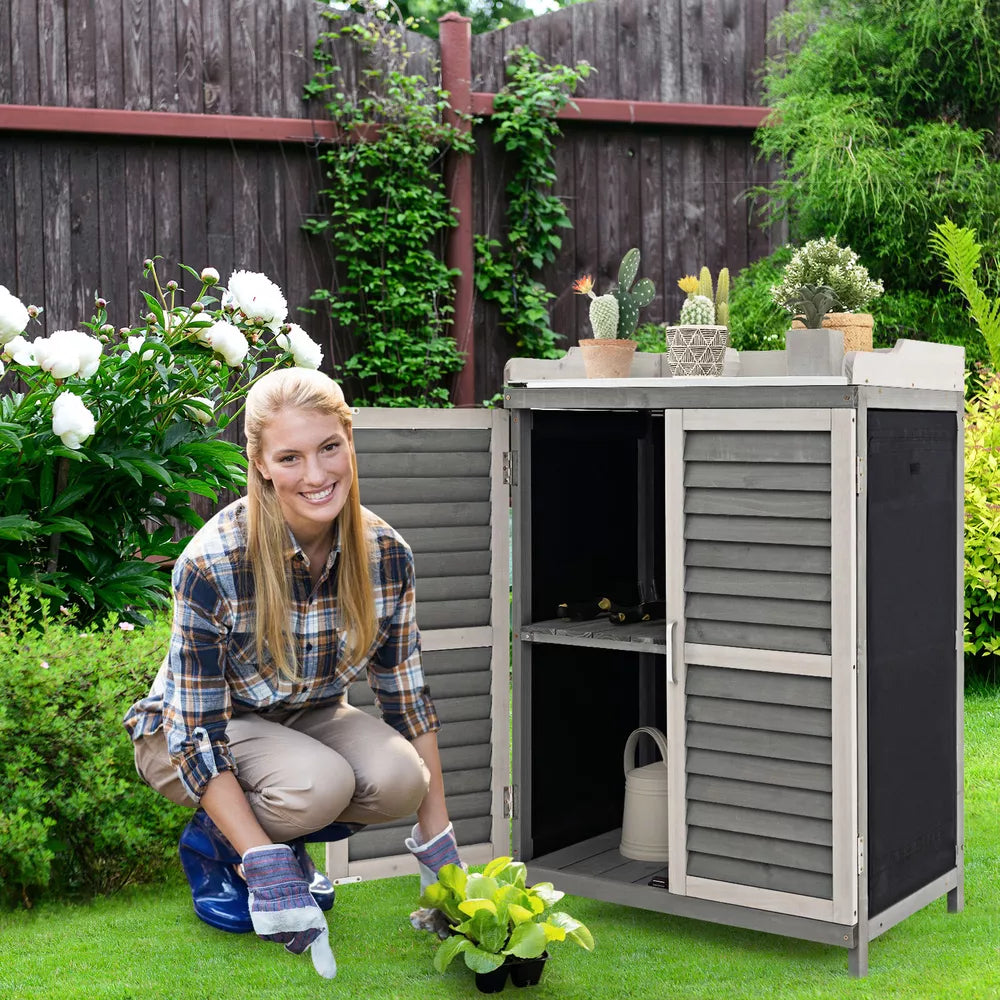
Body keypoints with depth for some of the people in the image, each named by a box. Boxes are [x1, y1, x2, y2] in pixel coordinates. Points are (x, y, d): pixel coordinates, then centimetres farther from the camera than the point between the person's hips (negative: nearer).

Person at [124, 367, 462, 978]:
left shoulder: (386, 555, -16)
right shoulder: (213, 565, -30)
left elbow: (407, 696, -6)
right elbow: (198, 734, -26)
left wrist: (438, 846, -7)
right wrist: (264, 865, -34)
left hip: (307, 718, 4)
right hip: (189, 730, -4)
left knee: (400, 780, -26)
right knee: (319, 784, -33)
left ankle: (286, 833, 5)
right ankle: (212, 841, -1)